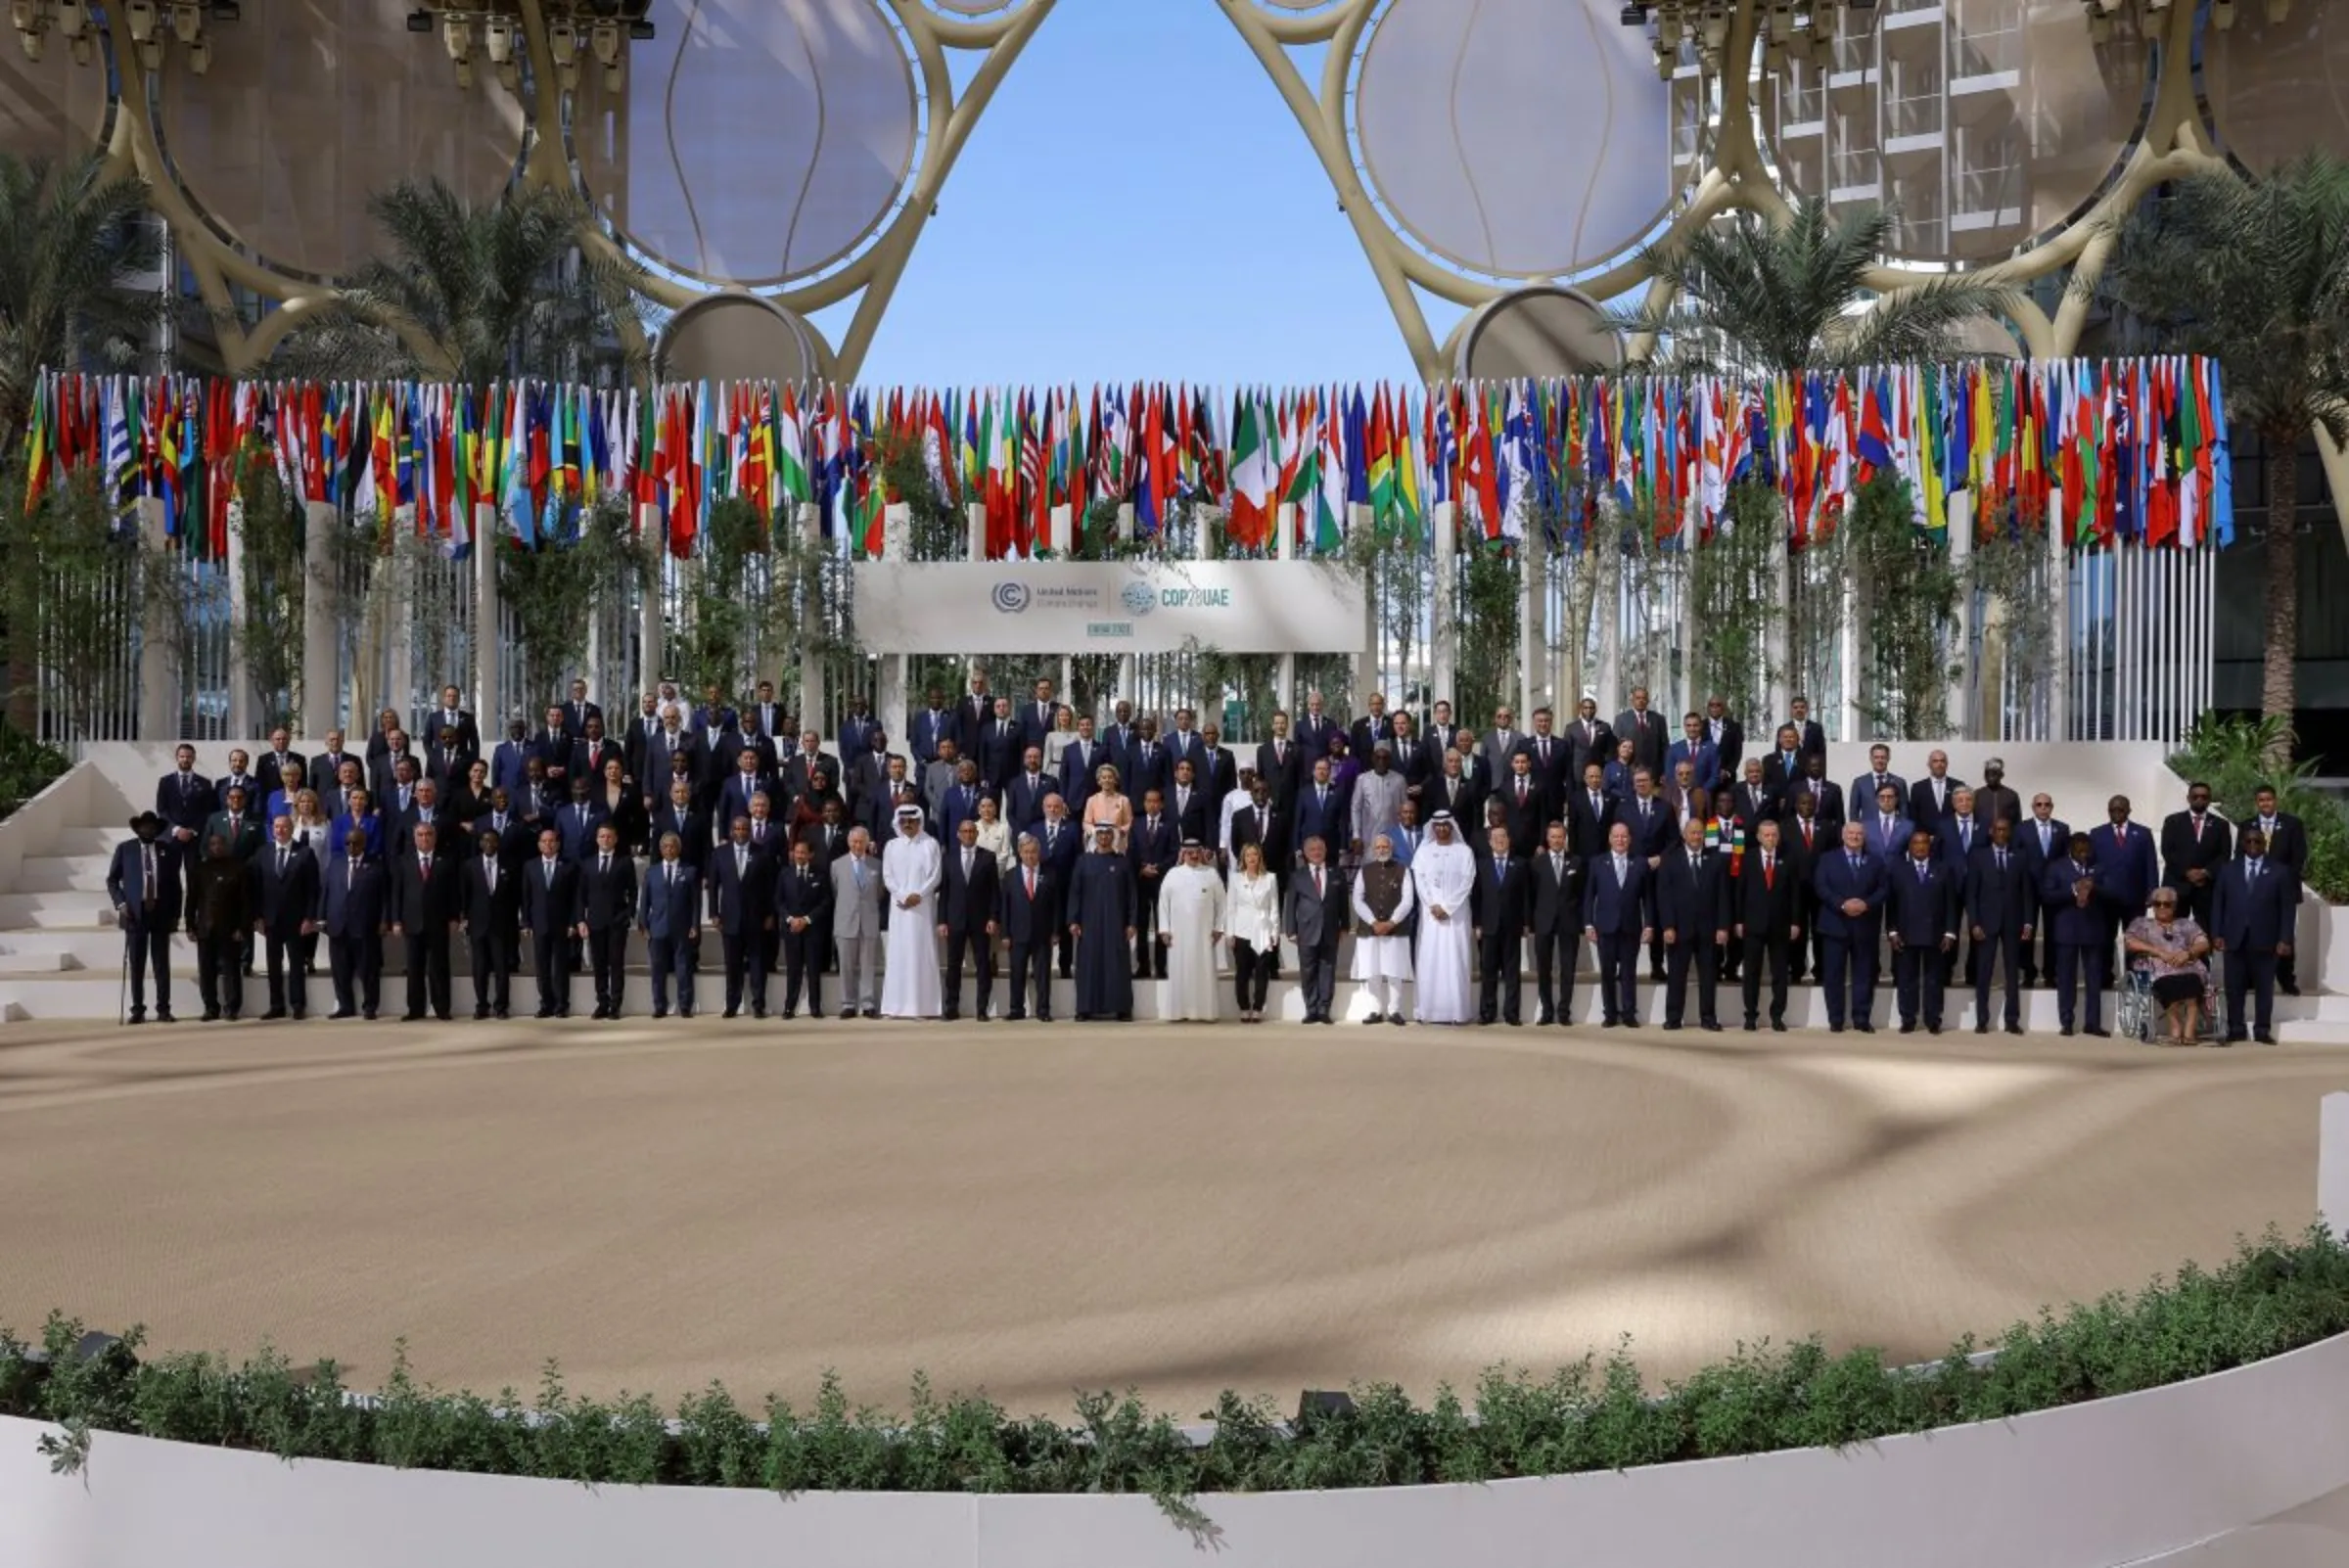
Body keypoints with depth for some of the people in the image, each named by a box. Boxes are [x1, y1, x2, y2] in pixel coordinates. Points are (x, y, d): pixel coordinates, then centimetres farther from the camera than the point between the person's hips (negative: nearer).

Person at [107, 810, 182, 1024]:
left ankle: (163, 1010, 3)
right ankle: (138, 1010, 5)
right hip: (134, 913, -1)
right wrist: (121, 904, -7)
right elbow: (112, 880, 8)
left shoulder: (168, 849, 8)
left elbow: (175, 883, 11)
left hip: (161, 913, 1)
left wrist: (175, 914, 5)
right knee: (136, 965, 1)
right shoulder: (125, 849, 5)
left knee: (162, 964, 1)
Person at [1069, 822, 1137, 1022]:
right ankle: (1086, 1009, 2)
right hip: (1089, 921, 0)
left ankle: (1121, 1008, 1)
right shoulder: (1084, 860, 5)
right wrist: (1073, 920, -5)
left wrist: (1131, 923, -4)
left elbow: (1131, 894, 4)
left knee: (1117, 963, -1)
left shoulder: (1122, 862, 5)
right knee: (1089, 962, -1)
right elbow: (1075, 891, 3)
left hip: (1115, 922, 0)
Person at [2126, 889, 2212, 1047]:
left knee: (2191, 981, -38)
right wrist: (2160, 952, -8)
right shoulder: (2141, 923, 25)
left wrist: (2188, 952, -10)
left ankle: (2189, 1031, -44)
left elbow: (2204, 944, 13)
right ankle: (2176, 1029, -39)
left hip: (2188, 967, 1)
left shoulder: (2186, 924, 30)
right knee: (2169, 983, -39)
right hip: (2157, 970, -1)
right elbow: (2129, 942, 4)